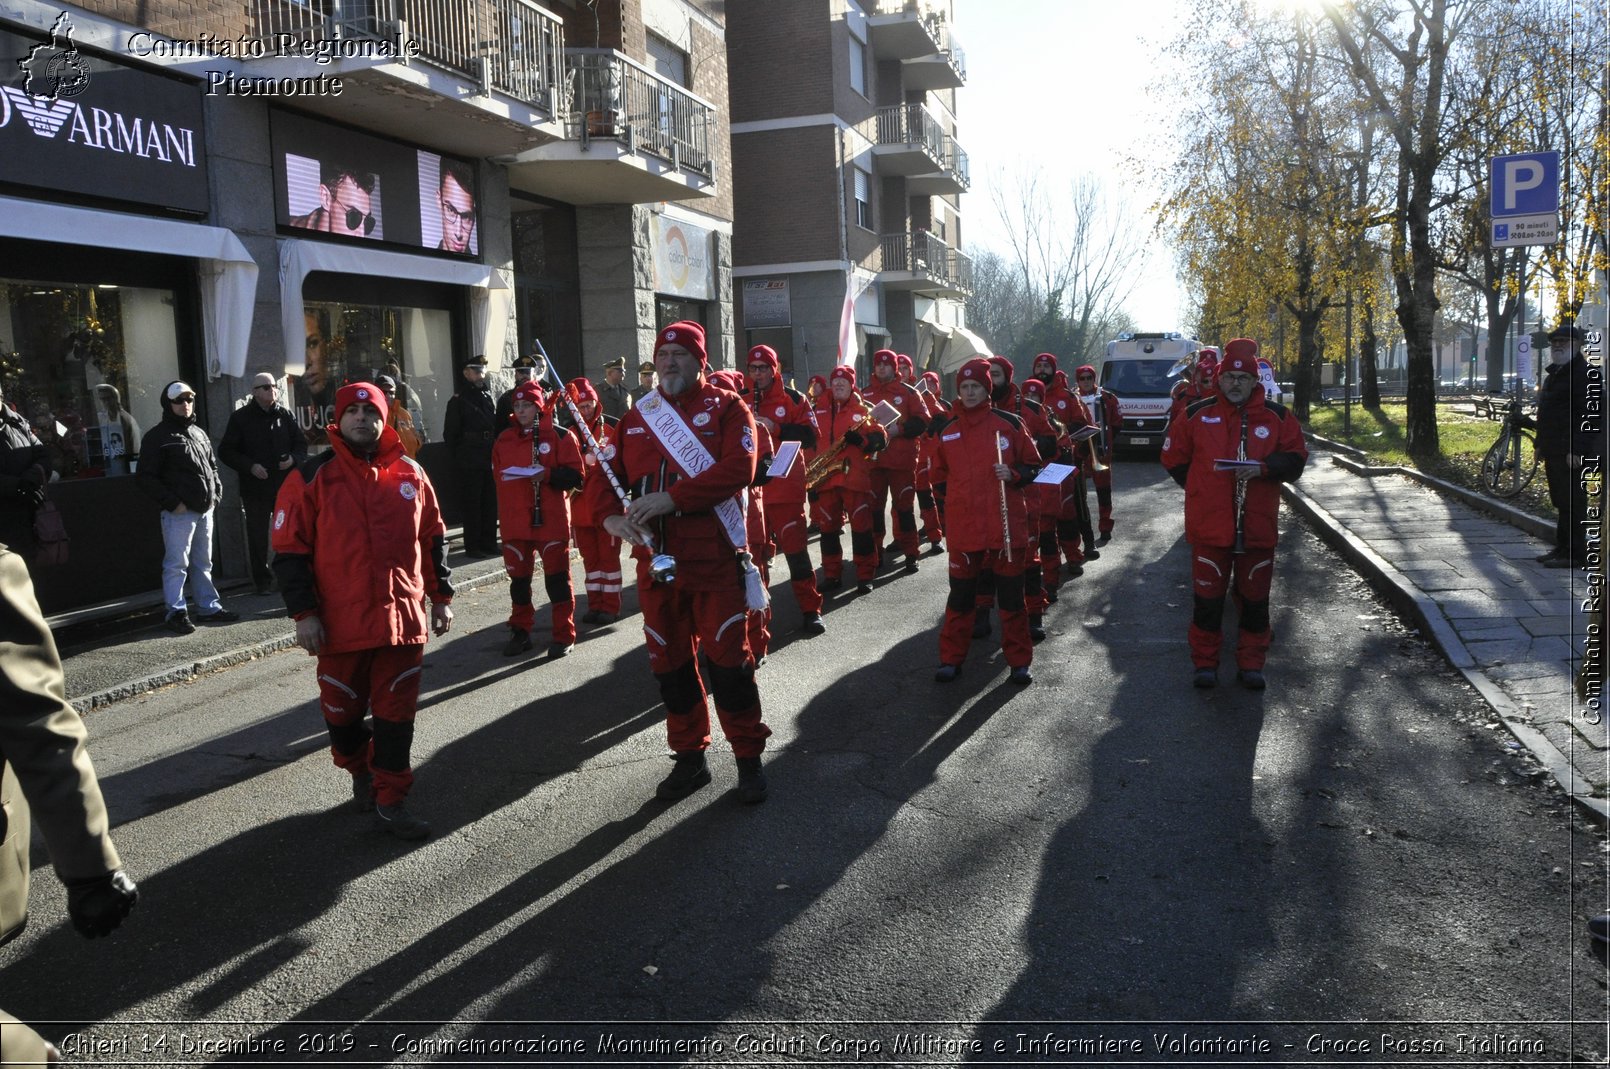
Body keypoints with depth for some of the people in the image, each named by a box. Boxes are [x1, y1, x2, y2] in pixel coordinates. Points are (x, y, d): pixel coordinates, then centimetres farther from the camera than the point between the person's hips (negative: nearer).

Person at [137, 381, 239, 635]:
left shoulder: (199, 434, 17)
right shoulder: (158, 437, -5)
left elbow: (213, 467, 26)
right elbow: (146, 478, -9)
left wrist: (216, 494, 10)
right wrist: (172, 502, -16)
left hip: (205, 509, 7)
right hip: (179, 512, -7)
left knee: (203, 563, 14)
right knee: (177, 564, -4)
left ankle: (209, 607, 21)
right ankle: (176, 613, 1)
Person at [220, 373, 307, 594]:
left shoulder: (285, 414, 8)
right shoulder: (240, 417, 0)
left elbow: (301, 444, 14)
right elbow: (225, 451, 0)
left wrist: (293, 458, -7)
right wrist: (250, 466, -13)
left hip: (285, 485, 2)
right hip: (255, 488, -2)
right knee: (257, 536, 3)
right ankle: (262, 580, 11)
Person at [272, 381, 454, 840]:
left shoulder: (410, 474, 6)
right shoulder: (311, 478, -3)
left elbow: (433, 538, 14)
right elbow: (290, 551, -4)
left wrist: (441, 596, 12)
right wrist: (303, 613, -9)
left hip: (402, 617, 2)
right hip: (341, 622, -1)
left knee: (396, 712, 4)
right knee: (343, 708, 14)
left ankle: (388, 800, 14)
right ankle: (360, 772, 40)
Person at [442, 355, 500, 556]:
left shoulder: (488, 397, 15)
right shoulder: (458, 401, -3)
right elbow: (450, 434, -4)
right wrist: (457, 460, -8)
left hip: (490, 460, 6)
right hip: (469, 463, -6)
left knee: (490, 502, 7)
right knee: (472, 504, -1)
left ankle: (489, 543, 15)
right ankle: (472, 545, 4)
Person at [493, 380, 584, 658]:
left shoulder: (558, 436, -3)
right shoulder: (503, 440, 10)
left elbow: (575, 476, -6)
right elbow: (497, 479, 17)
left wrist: (548, 474, -21)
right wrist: (501, 518, 13)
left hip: (551, 520, -4)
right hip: (515, 521, 4)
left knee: (557, 577, 1)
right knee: (518, 577, 10)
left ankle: (564, 636, 8)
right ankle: (520, 632, 21)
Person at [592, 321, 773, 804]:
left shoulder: (727, 408, -1)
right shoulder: (636, 418, 13)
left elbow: (739, 468, -16)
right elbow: (606, 474, 12)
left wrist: (670, 497, -23)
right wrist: (611, 516, -10)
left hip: (715, 561, -5)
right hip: (655, 561, 5)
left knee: (728, 658, 0)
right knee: (669, 662, 11)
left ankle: (749, 758, 15)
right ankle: (690, 757, 26)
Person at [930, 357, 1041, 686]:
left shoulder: (1009, 423, -1)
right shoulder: (948, 431, 7)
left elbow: (1033, 465, 4)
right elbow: (940, 475, 20)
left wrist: (1013, 475, -15)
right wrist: (954, 500, 7)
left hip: (1007, 524, -2)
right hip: (963, 527, 2)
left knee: (1011, 594, 6)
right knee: (961, 594, 9)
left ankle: (1019, 661, 17)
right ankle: (951, 658, 20)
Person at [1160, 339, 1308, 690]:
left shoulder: (1276, 417, 3)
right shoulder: (1198, 414, 2)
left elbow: (1295, 459, 4)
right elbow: (1174, 457, 11)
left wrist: (1263, 468, -14)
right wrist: (1202, 489, 5)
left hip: (1258, 526, 1)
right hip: (1209, 526, -1)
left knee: (1254, 599, 9)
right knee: (1207, 598, 4)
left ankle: (1251, 664, 23)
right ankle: (1205, 663, 18)